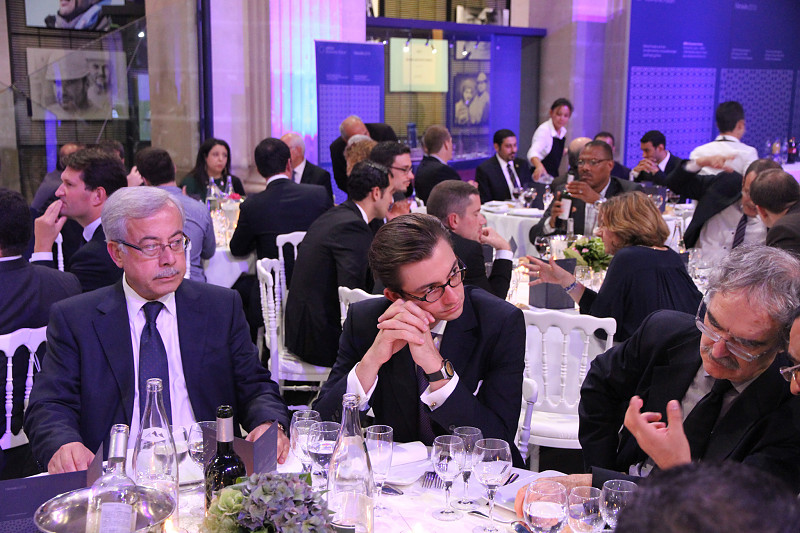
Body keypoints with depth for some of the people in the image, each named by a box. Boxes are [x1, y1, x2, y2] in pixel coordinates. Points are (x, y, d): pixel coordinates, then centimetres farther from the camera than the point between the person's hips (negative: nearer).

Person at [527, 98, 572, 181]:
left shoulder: (562, 131, 6)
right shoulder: (544, 130, -17)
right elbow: (533, 152, -37)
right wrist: (539, 166, -54)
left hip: (554, 175, 7)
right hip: (540, 177, -7)